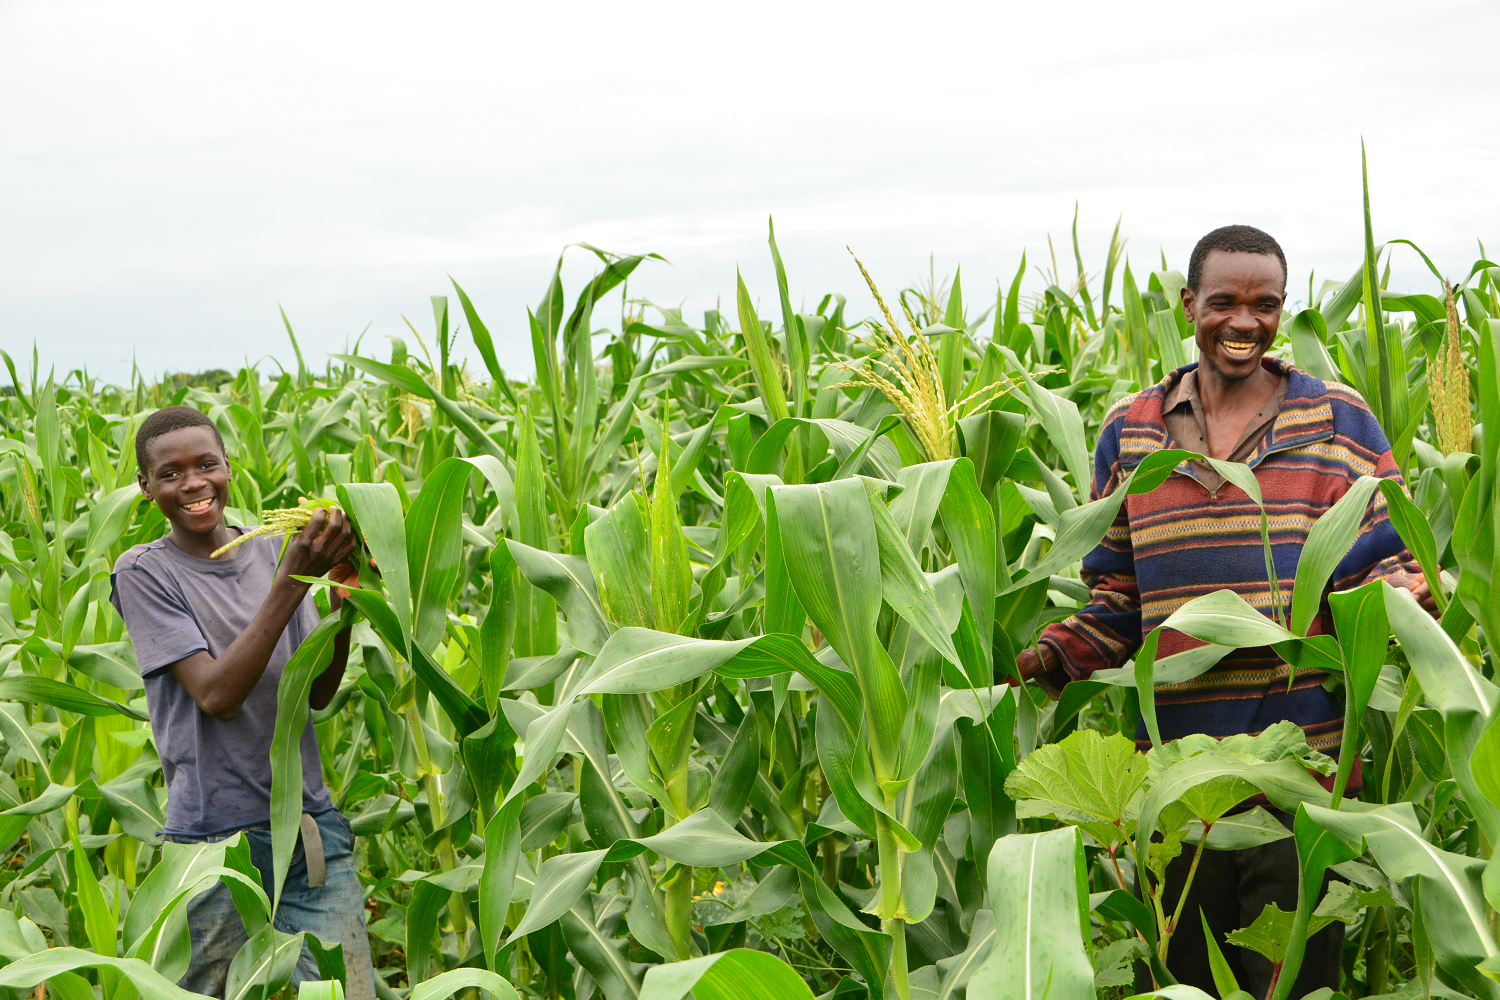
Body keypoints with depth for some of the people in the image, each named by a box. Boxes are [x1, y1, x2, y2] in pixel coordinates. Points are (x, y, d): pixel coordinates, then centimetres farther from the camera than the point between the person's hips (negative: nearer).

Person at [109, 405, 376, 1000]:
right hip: (215, 839, -4)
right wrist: (292, 580, -21)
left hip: (312, 828, 4)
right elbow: (217, 694, -16)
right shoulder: (143, 572, -4)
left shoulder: (273, 551, 8)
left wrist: (343, 606, -11)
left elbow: (317, 694, 7)